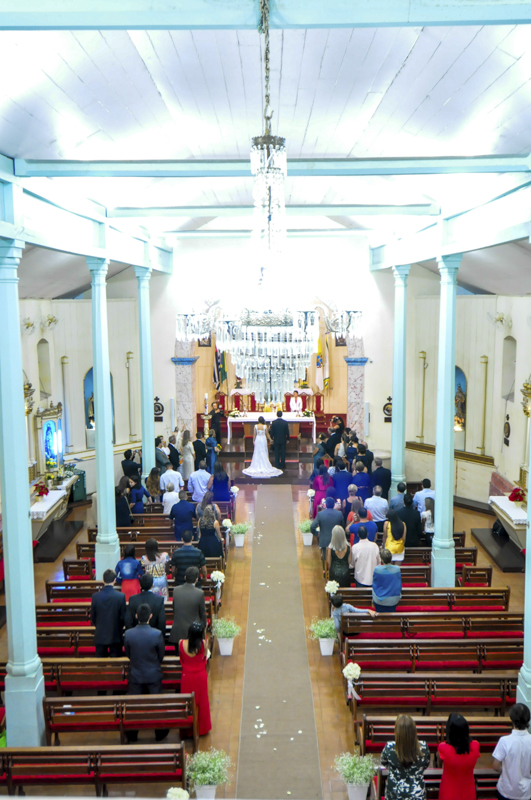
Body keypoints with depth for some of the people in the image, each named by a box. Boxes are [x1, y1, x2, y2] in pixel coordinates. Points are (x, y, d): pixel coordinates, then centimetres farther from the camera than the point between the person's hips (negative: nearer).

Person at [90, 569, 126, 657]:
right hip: (116, 636, -1)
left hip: (100, 636, 2)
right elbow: (123, 617, -7)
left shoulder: (95, 596, -9)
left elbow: (92, 617, 0)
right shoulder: (121, 596, -14)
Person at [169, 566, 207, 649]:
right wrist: (204, 625, 17)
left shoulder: (176, 590, -5)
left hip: (177, 631, 3)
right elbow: (202, 613, -2)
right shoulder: (200, 593, -15)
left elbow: (174, 609, 8)